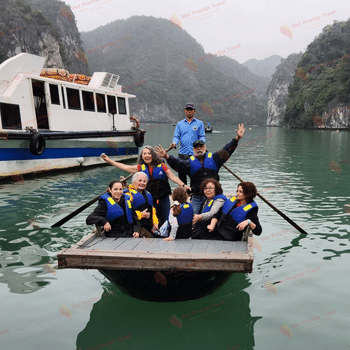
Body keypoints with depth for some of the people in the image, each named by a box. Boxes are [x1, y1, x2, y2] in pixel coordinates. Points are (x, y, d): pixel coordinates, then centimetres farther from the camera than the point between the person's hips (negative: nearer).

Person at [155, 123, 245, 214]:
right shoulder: (190, 162, 6)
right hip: (197, 197, 0)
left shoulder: (213, 158, 7)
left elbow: (227, 150, 5)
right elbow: (177, 163, -5)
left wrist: (237, 139, -4)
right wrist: (167, 157, -24)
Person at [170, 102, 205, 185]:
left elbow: (202, 136, 5)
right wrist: (174, 143, -14)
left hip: (195, 154, -2)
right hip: (182, 153, 2)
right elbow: (176, 136, 8)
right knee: (181, 175, 4)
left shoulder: (199, 123, 10)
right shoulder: (180, 124, 15)